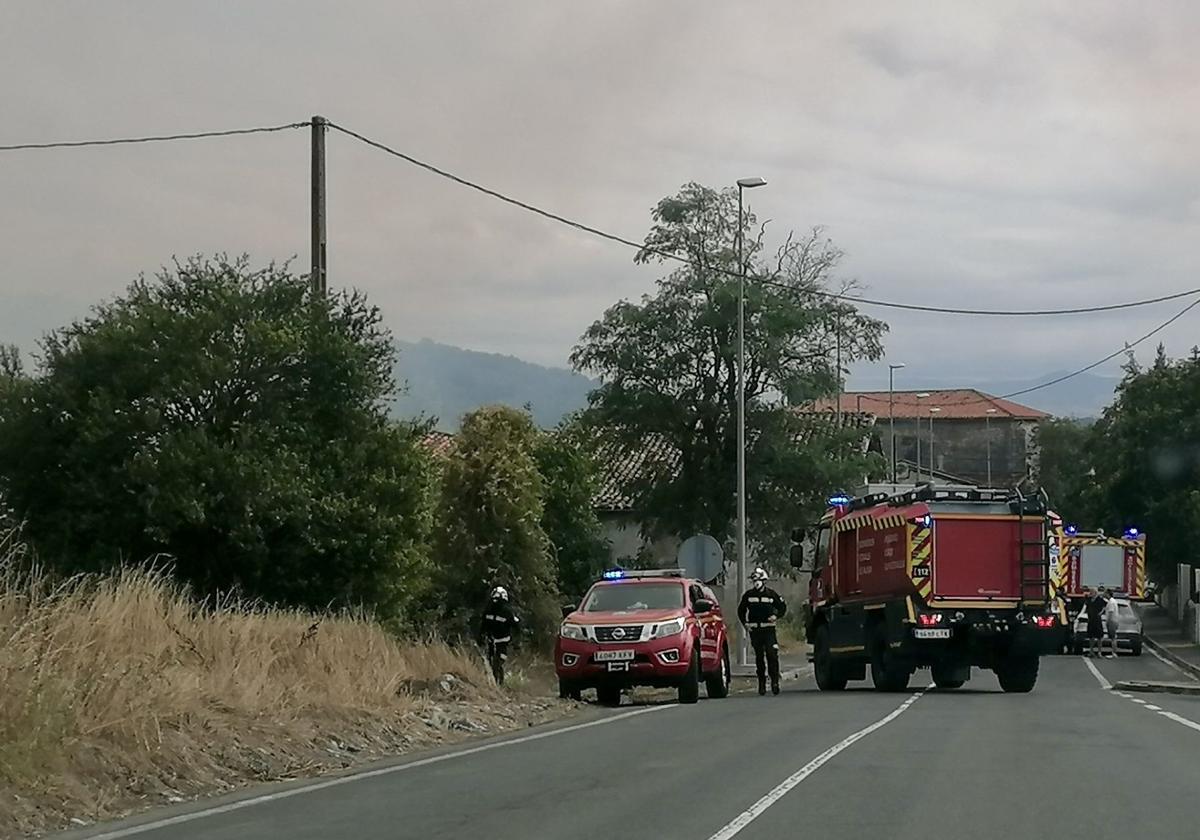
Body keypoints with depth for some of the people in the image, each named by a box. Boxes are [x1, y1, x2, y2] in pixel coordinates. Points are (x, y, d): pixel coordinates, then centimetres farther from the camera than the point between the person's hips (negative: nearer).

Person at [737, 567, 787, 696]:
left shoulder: (771, 594, 2)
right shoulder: (748, 595, 7)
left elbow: (782, 607, 12)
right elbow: (741, 610, 19)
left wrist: (776, 616, -5)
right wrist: (745, 623, 7)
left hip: (768, 628, -2)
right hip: (754, 630, 2)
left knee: (772, 655, -11)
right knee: (759, 656, 5)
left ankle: (775, 680, -7)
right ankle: (761, 683, 10)